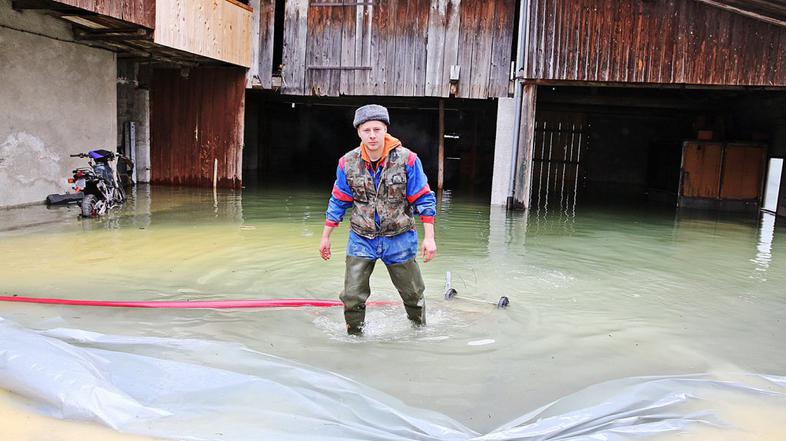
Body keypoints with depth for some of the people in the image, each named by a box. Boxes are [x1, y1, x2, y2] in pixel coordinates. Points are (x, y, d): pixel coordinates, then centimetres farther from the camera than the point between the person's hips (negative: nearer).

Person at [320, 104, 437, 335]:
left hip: (399, 238, -1)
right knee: (352, 297, -1)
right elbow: (338, 202, 5)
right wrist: (325, 237, 9)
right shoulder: (347, 163, -7)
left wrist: (429, 238, -11)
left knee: (413, 293, 16)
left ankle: (421, 329, 43)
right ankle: (354, 336, 24)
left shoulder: (407, 159, -14)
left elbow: (423, 200, -7)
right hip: (361, 238, 1)